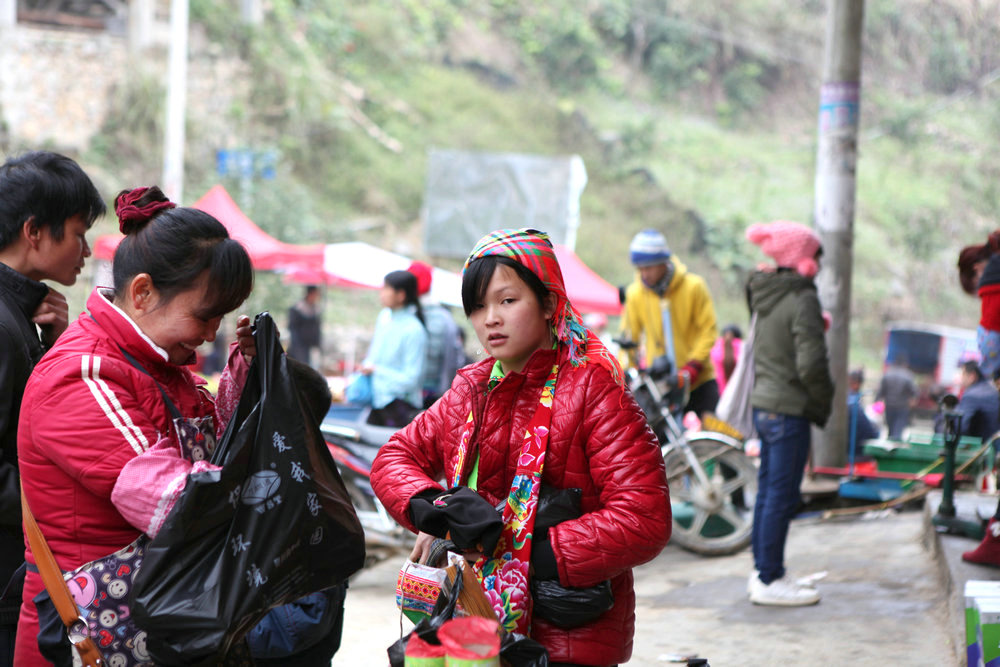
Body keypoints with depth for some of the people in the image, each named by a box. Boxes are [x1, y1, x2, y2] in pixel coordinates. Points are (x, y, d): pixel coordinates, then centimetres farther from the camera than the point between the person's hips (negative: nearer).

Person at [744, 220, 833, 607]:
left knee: (768, 490, 15)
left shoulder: (766, 294, 10)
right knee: (782, 494, -3)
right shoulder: (802, 299, -16)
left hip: (763, 403, 9)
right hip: (789, 408, -9)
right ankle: (769, 580, 2)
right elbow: (810, 364, -21)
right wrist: (823, 405, -6)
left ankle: (763, 572, 23)